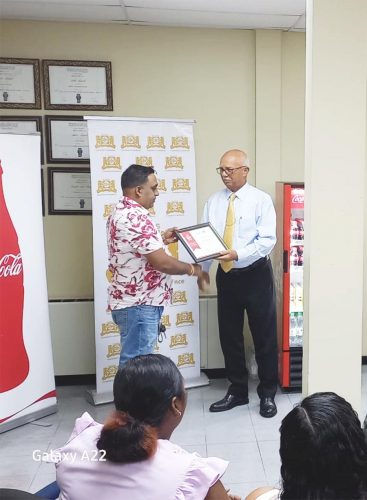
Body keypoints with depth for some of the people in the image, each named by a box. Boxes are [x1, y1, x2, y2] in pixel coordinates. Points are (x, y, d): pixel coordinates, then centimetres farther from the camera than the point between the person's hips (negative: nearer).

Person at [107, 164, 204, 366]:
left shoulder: (121, 212, 12)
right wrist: (192, 269, -7)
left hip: (131, 301, 11)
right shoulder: (135, 217, -21)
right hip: (138, 305, -10)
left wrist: (160, 240, 14)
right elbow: (162, 263, -23)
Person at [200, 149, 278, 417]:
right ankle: (237, 390, 28)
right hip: (226, 275, 4)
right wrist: (203, 268, -5)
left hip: (256, 275, -4)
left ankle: (268, 393, 24)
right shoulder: (214, 201, 5)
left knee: (264, 335, 6)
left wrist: (238, 255, -29)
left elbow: (267, 240, -16)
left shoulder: (261, 199, -7)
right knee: (229, 335, 11)